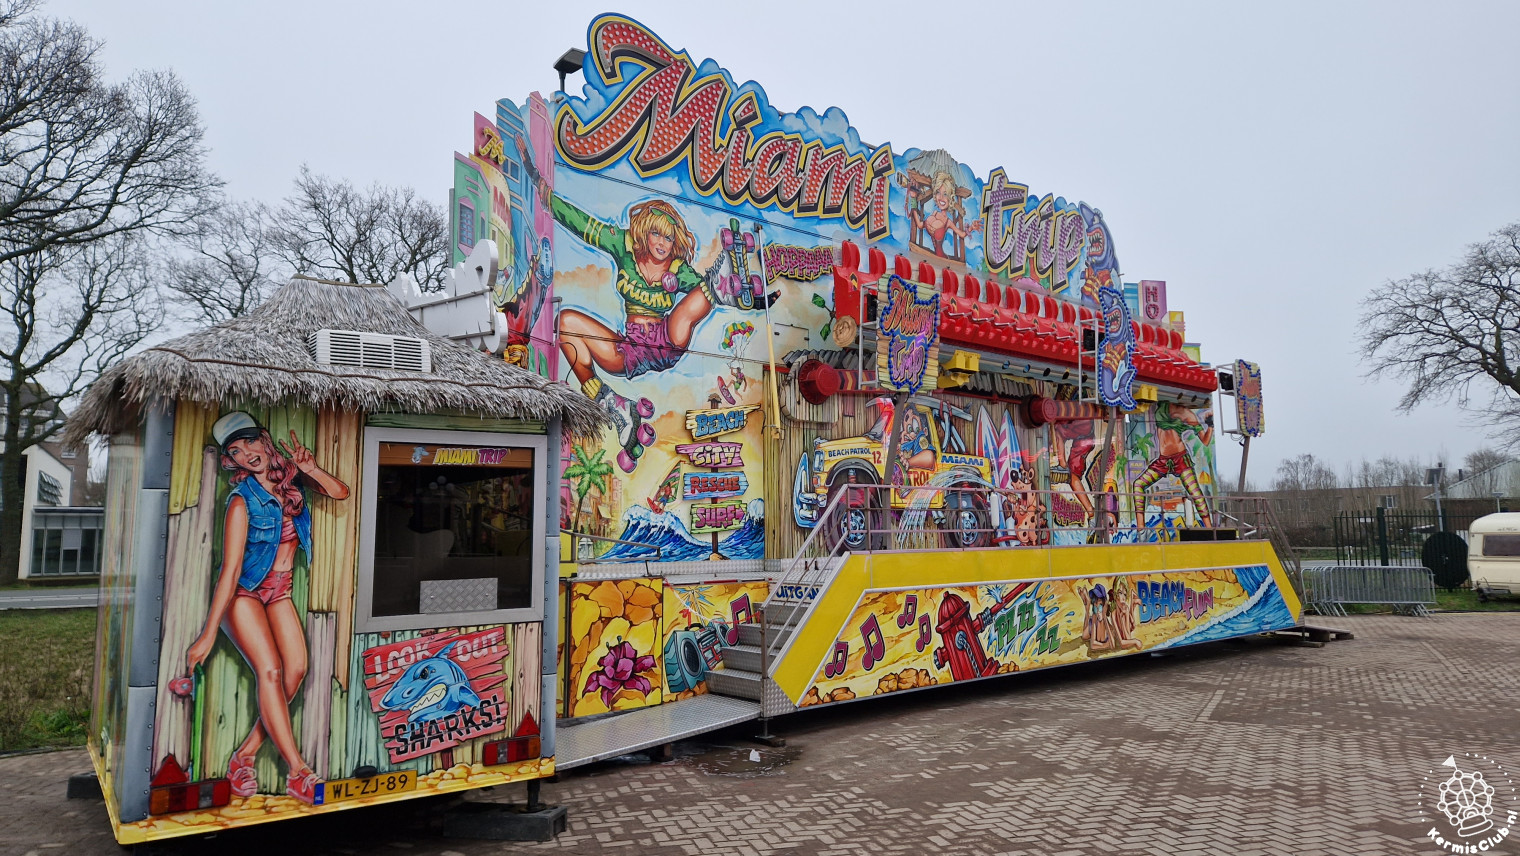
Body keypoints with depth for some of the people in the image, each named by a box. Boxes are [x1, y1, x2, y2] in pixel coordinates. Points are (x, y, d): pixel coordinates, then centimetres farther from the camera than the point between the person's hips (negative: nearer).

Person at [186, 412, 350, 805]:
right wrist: (208, 634, -22)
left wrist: (310, 468, -19)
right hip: (242, 593, -5)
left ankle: (244, 756, -1)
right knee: (269, 670, -19)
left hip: (278, 592, 5)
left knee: (296, 668, -12)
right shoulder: (242, 501, -19)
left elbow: (340, 492, -2)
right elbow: (230, 571, -22)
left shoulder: (289, 476, -4)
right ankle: (297, 771, -19)